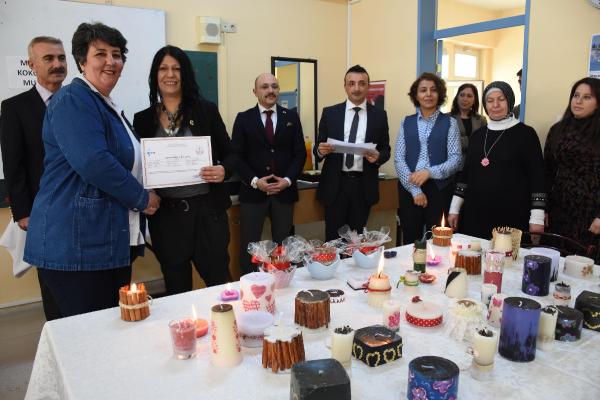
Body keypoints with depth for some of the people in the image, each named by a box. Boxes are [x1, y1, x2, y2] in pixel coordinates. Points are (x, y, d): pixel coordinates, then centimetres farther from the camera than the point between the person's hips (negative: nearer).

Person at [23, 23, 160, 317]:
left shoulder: (108, 107, 19)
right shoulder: (72, 100, -10)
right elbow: (92, 162, -23)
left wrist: (142, 199, 12)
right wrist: (142, 198, -12)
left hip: (113, 244, 9)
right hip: (76, 246, -9)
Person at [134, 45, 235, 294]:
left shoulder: (205, 110, 2)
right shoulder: (143, 119, 6)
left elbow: (229, 155, 4)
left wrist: (223, 170, -17)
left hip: (207, 210, -1)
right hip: (165, 215, 2)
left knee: (219, 281, 5)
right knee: (176, 290, 13)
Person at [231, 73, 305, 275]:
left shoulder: (291, 117, 8)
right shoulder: (243, 118, 4)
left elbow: (300, 153, 5)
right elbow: (236, 155, -1)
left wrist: (288, 180, -9)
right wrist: (255, 181, -13)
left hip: (284, 191, 2)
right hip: (253, 191, -1)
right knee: (249, 245, 2)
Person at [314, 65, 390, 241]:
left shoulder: (379, 115, 6)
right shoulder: (329, 113, 4)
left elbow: (386, 150, 8)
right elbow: (317, 148, 6)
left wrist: (378, 157, -14)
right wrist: (320, 150, -17)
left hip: (364, 185, 1)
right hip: (335, 185, 0)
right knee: (333, 238, 3)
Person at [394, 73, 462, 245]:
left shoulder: (449, 123, 2)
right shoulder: (406, 123, 6)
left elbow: (456, 158, -4)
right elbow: (399, 159, -1)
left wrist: (430, 172, -19)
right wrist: (415, 190, -10)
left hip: (439, 188, -1)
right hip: (409, 188, 1)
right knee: (410, 240, 7)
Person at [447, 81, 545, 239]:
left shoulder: (525, 133, -2)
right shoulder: (477, 135, 10)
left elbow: (537, 178, -5)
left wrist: (537, 219, -10)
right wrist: (454, 209, 10)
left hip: (511, 216, -4)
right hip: (475, 214, 4)